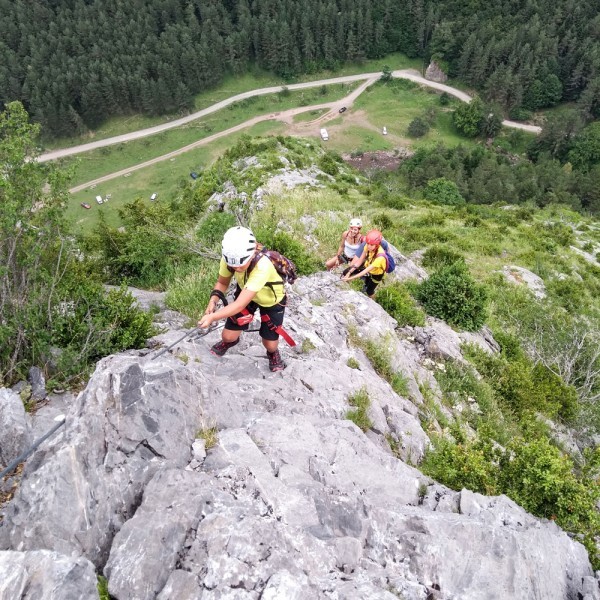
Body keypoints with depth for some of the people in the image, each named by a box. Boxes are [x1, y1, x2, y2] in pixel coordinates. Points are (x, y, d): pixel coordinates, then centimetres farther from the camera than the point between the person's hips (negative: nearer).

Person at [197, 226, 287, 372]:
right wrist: (213, 301, -29)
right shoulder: (229, 259, -30)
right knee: (228, 336, 0)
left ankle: (273, 353, 42)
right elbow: (222, 282, -10)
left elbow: (240, 305, -48)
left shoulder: (262, 266, -46)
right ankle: (228, 341, 39)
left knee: (270, 343, 3)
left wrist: (212, 317, -55)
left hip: (272, 301, -3)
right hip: (246, 294, 4)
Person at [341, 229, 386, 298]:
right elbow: (360, 260, -19)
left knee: (369, 292, 8)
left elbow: (366, 271, -41)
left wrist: (350, 278, -44)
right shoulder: (368, 246, -28)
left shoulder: (380, 257, -42)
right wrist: (349, 273, -24)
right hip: (367, 267, 5)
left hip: (376, 274, -5)